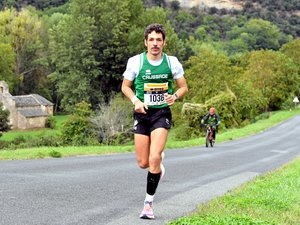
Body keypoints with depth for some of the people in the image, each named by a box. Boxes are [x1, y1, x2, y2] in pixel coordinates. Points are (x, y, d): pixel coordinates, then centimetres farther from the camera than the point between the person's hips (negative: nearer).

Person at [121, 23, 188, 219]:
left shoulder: (172, 62, -1)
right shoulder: (135, 61, -3)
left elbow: (184, 87, 9)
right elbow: (125, 86, 8)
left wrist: (175, 96, -13)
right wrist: (135, 101, -11)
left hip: (162, 113, -1)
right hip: (142, 114, 1)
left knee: (154, 159, -17)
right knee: (143, 163, 2)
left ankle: (149, 203, -4)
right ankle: (159, 160, 40)